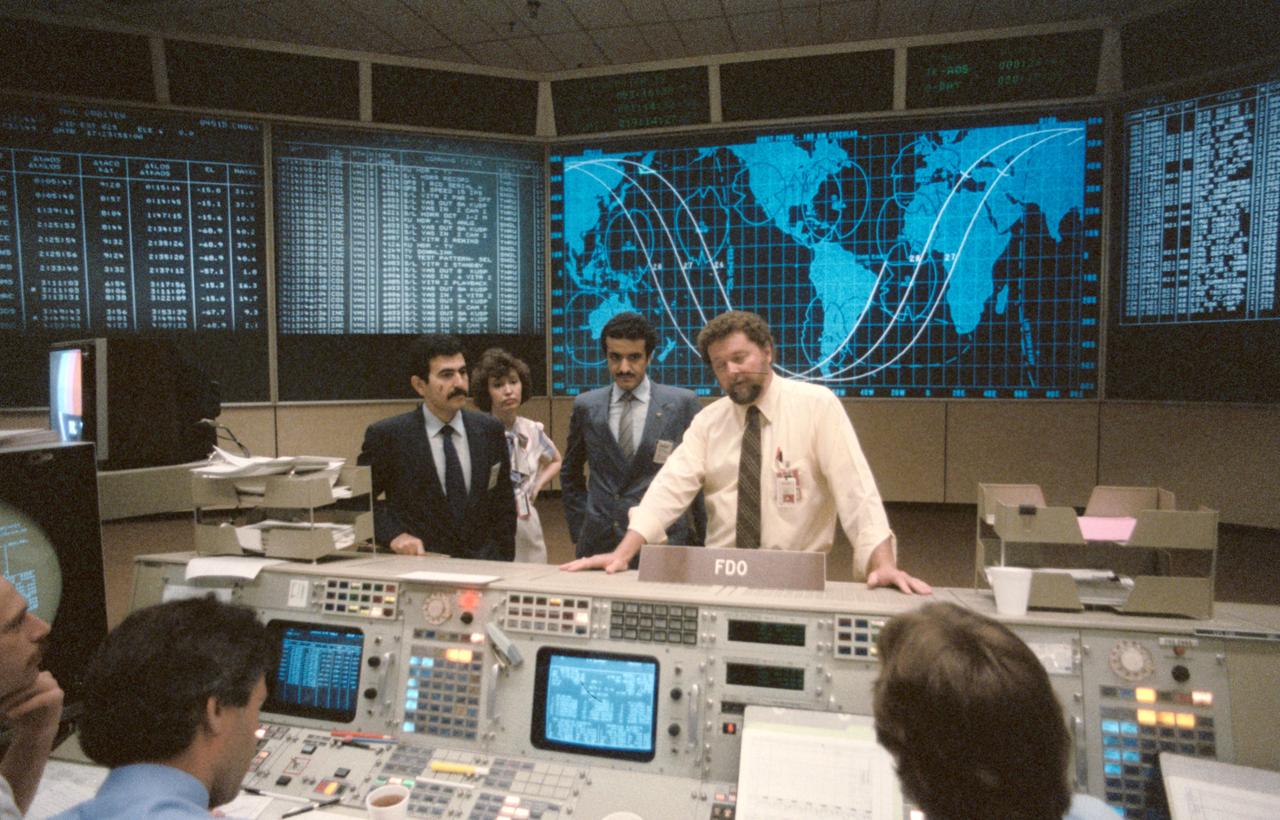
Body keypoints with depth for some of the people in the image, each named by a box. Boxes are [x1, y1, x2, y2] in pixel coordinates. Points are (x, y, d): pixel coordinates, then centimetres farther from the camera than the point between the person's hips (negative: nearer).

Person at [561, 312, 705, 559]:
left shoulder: (682, 403, -2)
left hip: (662, 541, -2)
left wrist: (701, 541, 4)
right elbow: (570, 474, 17)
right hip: (598, 545, 2)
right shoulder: (586, 406, 6)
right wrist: (578, 532, 10)